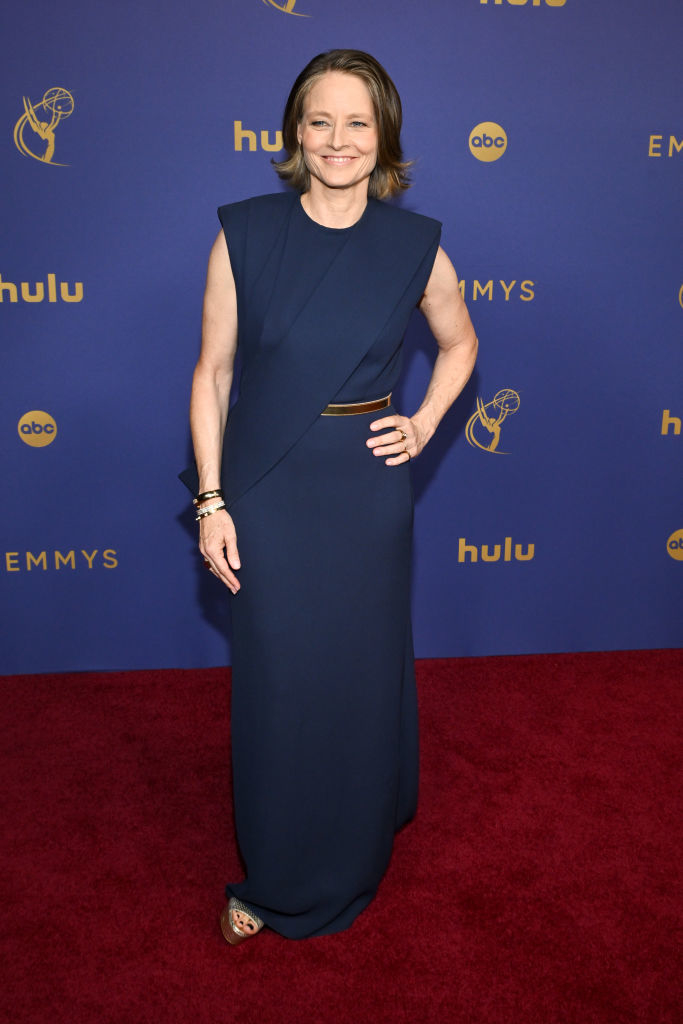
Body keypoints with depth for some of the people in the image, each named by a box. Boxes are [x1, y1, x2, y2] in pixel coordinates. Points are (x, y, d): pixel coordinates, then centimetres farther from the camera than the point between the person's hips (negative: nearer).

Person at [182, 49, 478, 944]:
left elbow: (459, 343, 16)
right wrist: (211, 501, -6)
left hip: (367, 492, 1)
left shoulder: (415, 246, -2)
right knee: (275, 683, 8)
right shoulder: (244, 233, -5)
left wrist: (425, 425, 2)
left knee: (364, 675, 13)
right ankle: (272, 876, 33)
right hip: (265, 491, -1)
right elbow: (212, 373, -2)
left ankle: (352, 860, 40)